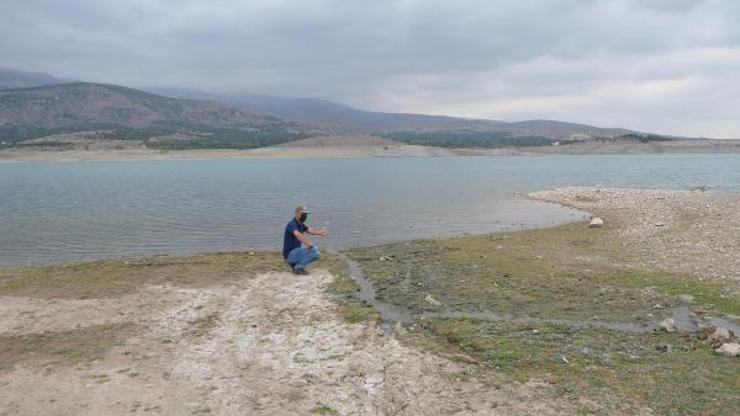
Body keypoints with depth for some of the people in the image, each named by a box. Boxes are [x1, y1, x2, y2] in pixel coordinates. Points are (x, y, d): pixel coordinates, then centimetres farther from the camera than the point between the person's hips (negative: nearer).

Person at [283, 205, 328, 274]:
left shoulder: (301, 224, 12)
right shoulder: (292, 225, -19)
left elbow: (310, 230, 0)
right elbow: (298, 235, -38)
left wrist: (320, 232, -20)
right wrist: (310, 244, -47)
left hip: (295, 252, 10)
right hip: (289, 255, -10)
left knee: (317, 255, 8)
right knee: (313, 250, -23)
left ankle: (294, 264, 9)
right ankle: (298, 268, -13)